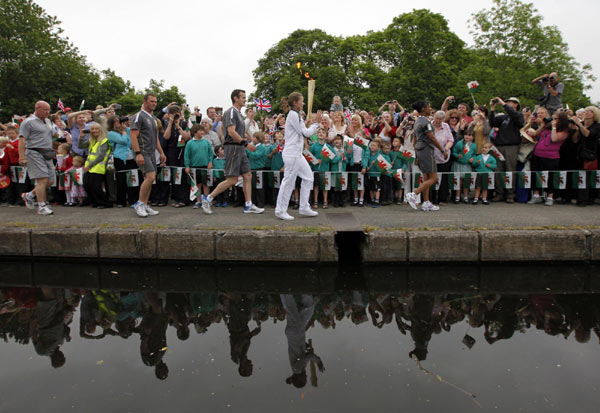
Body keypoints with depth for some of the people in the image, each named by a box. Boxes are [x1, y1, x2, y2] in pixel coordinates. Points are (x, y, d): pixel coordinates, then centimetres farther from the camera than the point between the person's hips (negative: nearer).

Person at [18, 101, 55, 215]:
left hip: (47, 154, 8)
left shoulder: (47, 121, 20)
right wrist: (22, 157, -17)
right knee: (42, 179, -14)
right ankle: (42, 207, -9)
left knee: (50, 180, 5)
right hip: (35, 153, -8)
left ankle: (29, 195, 25)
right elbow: (22, 140, -10)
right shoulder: (28, 122, -4)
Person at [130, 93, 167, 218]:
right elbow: (133, 135, -15)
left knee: (148, 179, 7)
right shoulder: (139, 116, -6)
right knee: (150, 177, -19)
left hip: (151, 153, 9)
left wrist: (161, 153, 18)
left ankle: (145, 206, 13)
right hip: (143, 152, -9)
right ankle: (139, 203, -7)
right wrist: (138, 153, -23)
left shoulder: (154, 118, 20)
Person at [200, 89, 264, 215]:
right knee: (232, 180, -9)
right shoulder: (231, 112, -10)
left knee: (248, 176, 5)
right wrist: (246, 143, -19)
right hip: (233, 148, -10)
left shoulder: (238, 113, 20)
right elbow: (231, 132, -21)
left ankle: (248, 206, 8)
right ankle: (208, 198, 1)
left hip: (240, 149, 10)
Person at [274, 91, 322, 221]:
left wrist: (312, 122, 12)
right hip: (292, 153, -10)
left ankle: (304, 208, 17)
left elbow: (303, 133, 17)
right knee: (288, 182, -5)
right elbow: (306, 133, -14)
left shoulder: (295, 115, 18)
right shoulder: (293, 114, -13)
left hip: (297, 154, 10)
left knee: (308, 178, 12)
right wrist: (315, 123, -1)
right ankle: (280, 211, 4)